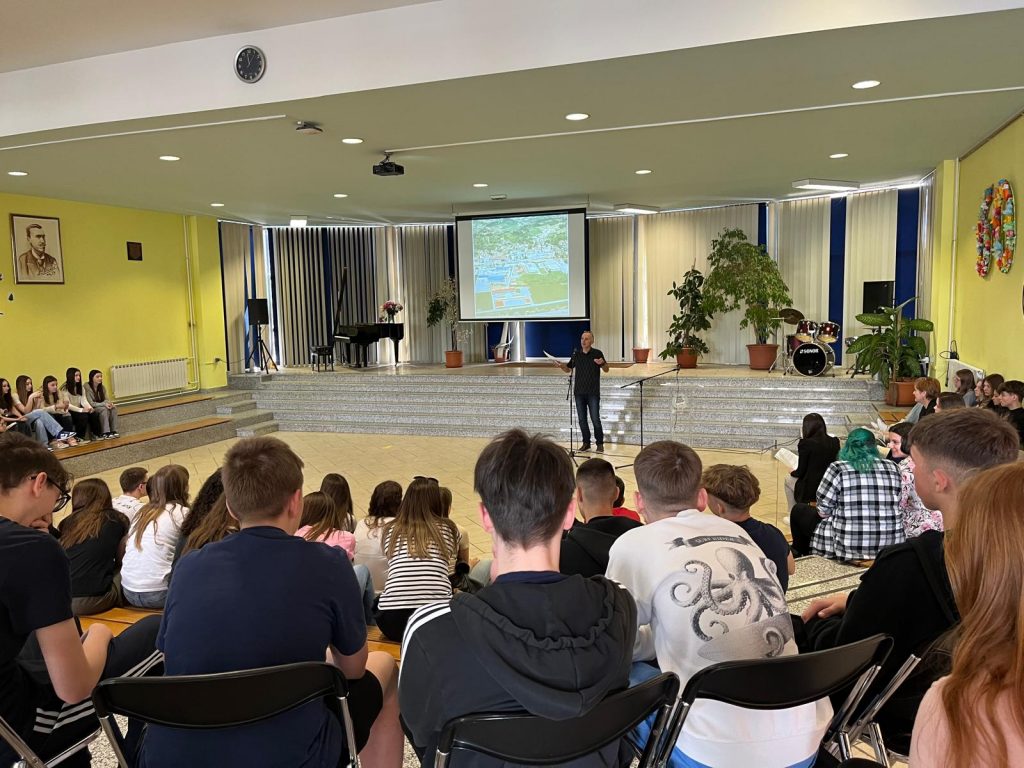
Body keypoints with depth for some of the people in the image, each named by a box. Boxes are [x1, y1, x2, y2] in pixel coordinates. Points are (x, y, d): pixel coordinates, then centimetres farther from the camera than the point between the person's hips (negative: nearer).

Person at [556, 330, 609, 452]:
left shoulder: (597, 353, -3)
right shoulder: (576, 354, 7)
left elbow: (606, 370, 0)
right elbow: (568, 369, 14)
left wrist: (602, 363, -22)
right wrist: (561, 365, -8)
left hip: (593, 392, -4)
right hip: (579, 392, 4)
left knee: (595, 419, -5)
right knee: (582, 419, 7)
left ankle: (600, 443, 6)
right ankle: (586, 442, 17)